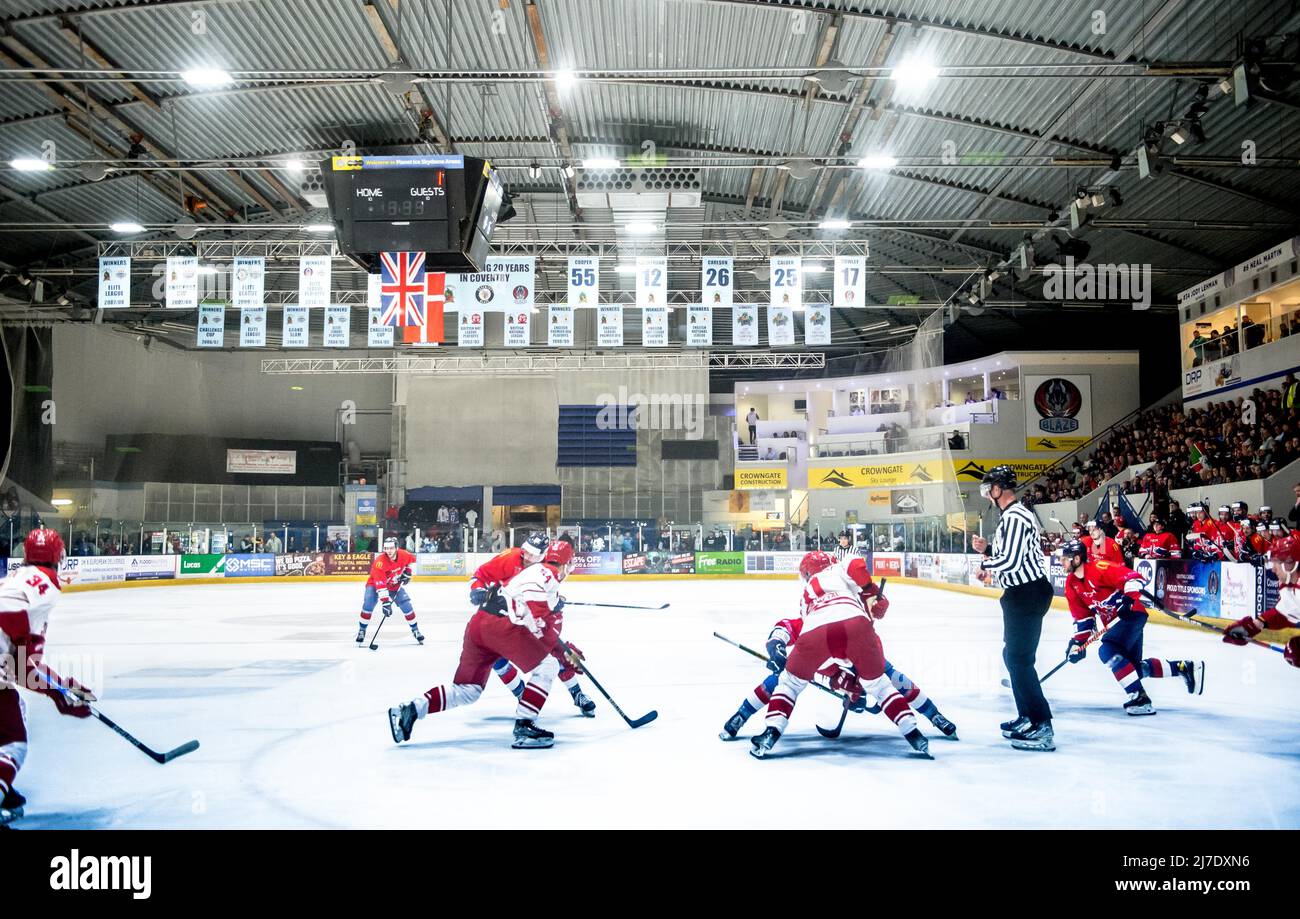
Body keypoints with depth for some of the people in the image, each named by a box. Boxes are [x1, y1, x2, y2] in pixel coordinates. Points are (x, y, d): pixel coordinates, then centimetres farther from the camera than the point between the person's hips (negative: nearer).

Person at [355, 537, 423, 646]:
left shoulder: (403, 554, -20)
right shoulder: (379, 561, -35)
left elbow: (412, 559, 8)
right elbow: (380, 585, -38)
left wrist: (408, 572, -6)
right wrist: (385, 602, -42)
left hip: (395, 585, 4)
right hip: (375, 584, -4)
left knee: (407, 606, -5)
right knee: (368, 605, -22)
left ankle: (415, 630, 12)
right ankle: (362, 630, -5)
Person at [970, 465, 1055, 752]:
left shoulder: (1014, 517, -19)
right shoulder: (1014, 515, 15)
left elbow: (1010, 561, -26)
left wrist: (986, 565, -9)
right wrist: (987, 548, 12)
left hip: (1028, 595, -11)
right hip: (1023, 592, 11)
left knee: (1019, 658, -8)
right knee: (1013, 655, 18)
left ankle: (1042, 728, -7)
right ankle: (1027, 716, 28)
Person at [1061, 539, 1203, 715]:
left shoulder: (1099, 568, -21)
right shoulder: (1071, 583, 4)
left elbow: (1133, 578, -24)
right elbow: (1082, 616, 11)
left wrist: (1128, 598, -37)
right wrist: (1077, 641, 5)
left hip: (1131, 615, -9)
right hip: (1113, 622, 9)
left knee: (1108, 652, -26)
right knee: (1135, 666, 12)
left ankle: (1140, 699, -23)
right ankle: (1185, 668, 27)